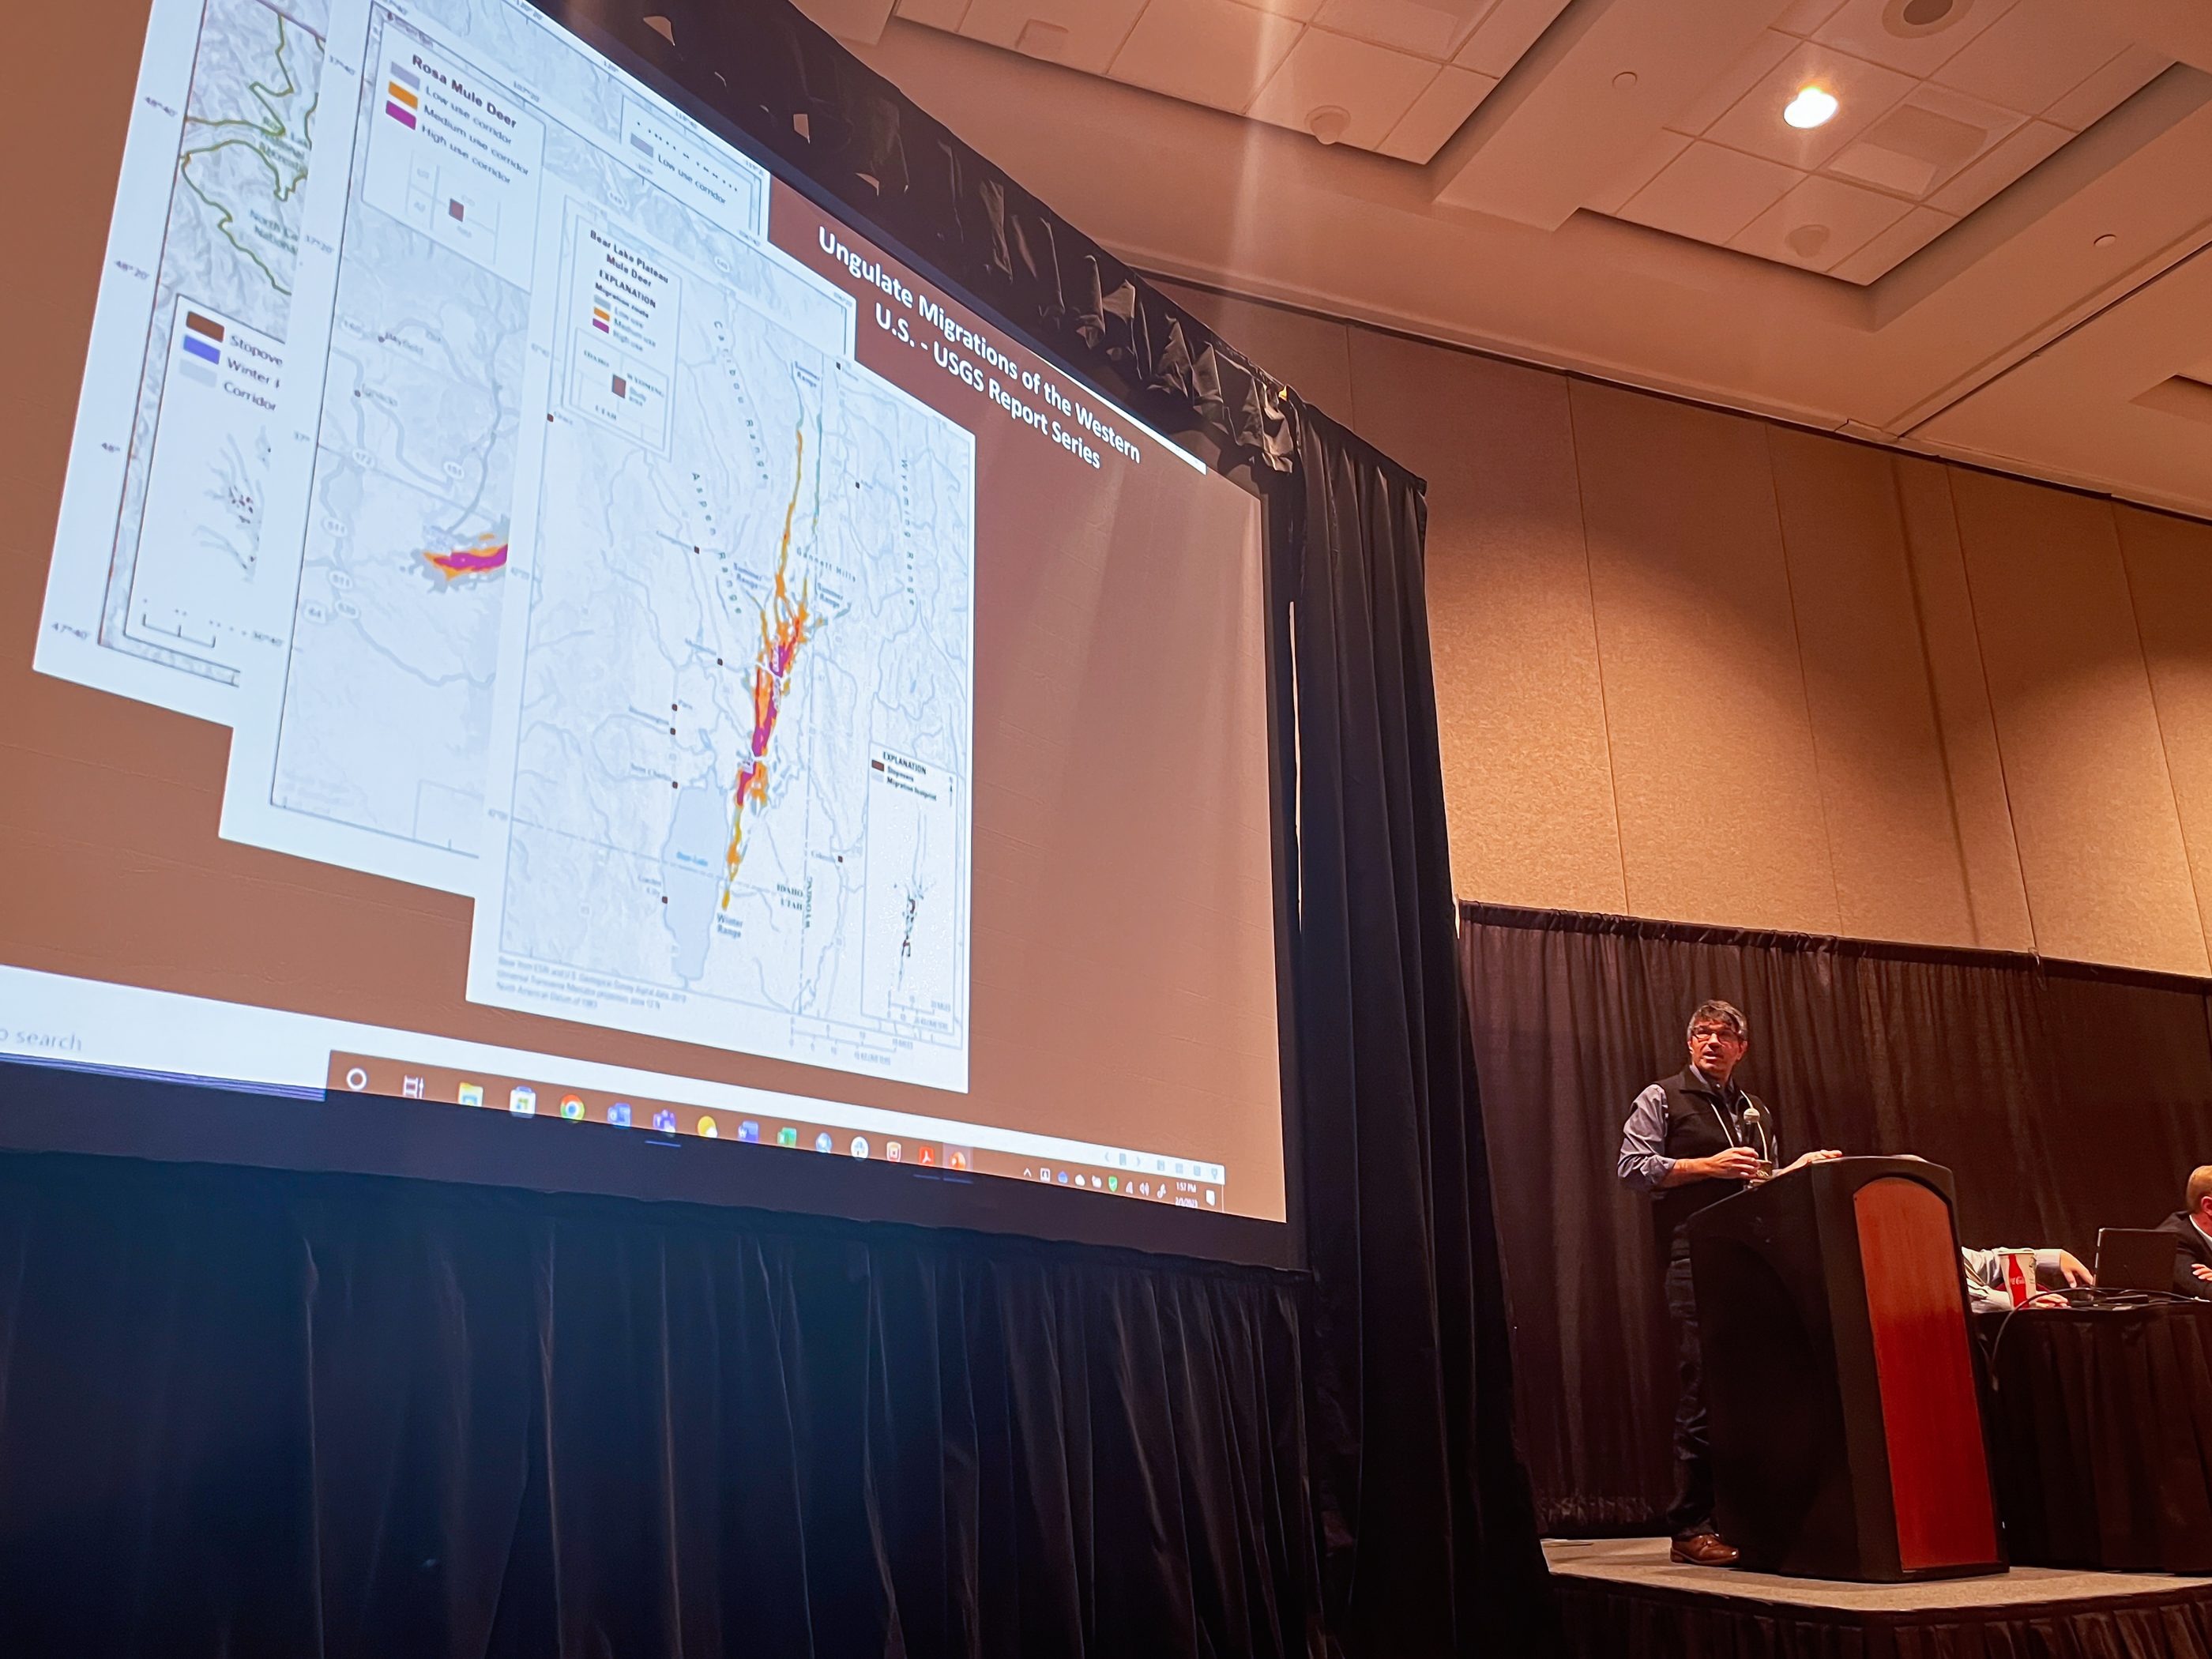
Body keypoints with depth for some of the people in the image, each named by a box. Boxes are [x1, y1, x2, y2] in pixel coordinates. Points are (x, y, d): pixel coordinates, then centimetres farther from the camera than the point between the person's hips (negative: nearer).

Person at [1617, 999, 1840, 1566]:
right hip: (1695, 1262, -5)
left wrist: (1799, 1168, 9)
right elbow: (1633, 1168, -3)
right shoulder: (1661, 1099, 7)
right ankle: (1692, 1528, -3)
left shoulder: (1755, 1112, 24)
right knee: (1704, 1389, -9)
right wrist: (1708, 1166, -10)